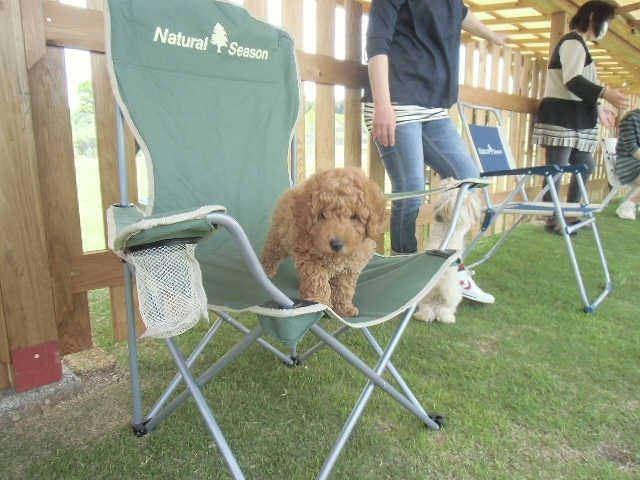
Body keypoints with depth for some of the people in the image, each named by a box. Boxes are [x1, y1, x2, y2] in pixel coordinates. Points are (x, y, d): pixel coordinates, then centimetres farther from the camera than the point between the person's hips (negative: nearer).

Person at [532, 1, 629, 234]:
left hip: (572, 118, 11)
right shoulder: (573, 41, -7)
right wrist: (605, 93, -32)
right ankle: (551, 219, -4)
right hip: (561, 116, -11)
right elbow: (572, 81, -22)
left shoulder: (578, 44, 25)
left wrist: (597, 108, 31)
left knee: (585, 165, 12)